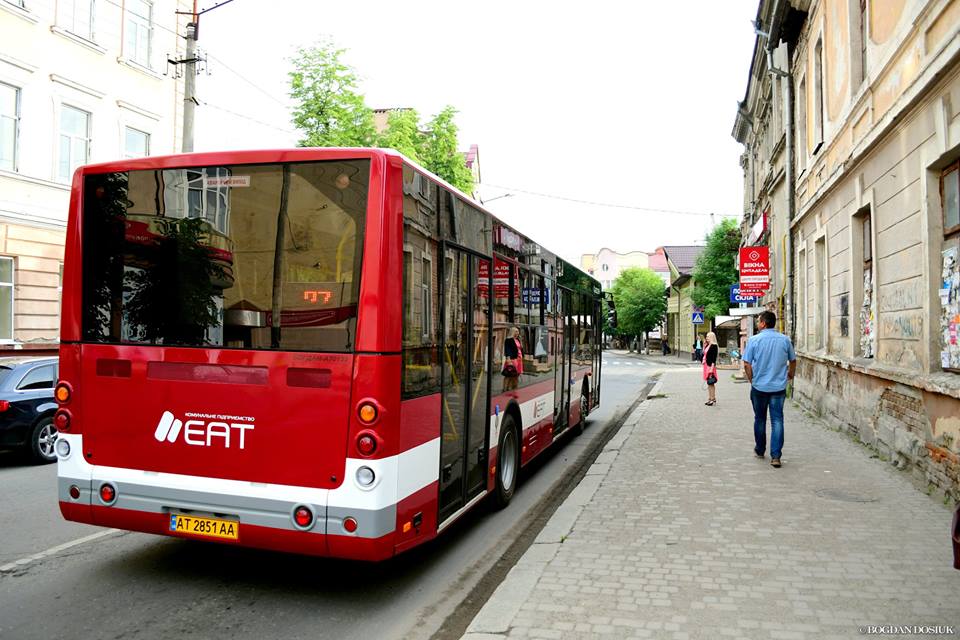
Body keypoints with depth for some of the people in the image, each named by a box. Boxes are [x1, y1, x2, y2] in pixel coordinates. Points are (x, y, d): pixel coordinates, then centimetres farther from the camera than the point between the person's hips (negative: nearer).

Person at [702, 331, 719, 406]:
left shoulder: (714, 346, -12)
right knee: (709, 383, 12)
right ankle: (710, 398, 19)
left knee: (711, 383, -5)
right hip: (706, 365, 9)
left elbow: (714, 358, -17)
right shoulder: (707, 345, 14)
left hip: (711, 365, -9)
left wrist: (712, 367, -21)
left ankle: (713, 399, 0)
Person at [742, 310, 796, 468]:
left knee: (760, 419, 14)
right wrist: (791, 374, 32)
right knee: (777, 421, 1)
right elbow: (793, 360, 13)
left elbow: (747, 364, -8)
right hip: (779, 387, 1)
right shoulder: (785, 340, 0)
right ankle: (775, 456, -5)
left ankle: (760, 450, 28)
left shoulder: (754, 340, -8)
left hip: (759, 386, -1)